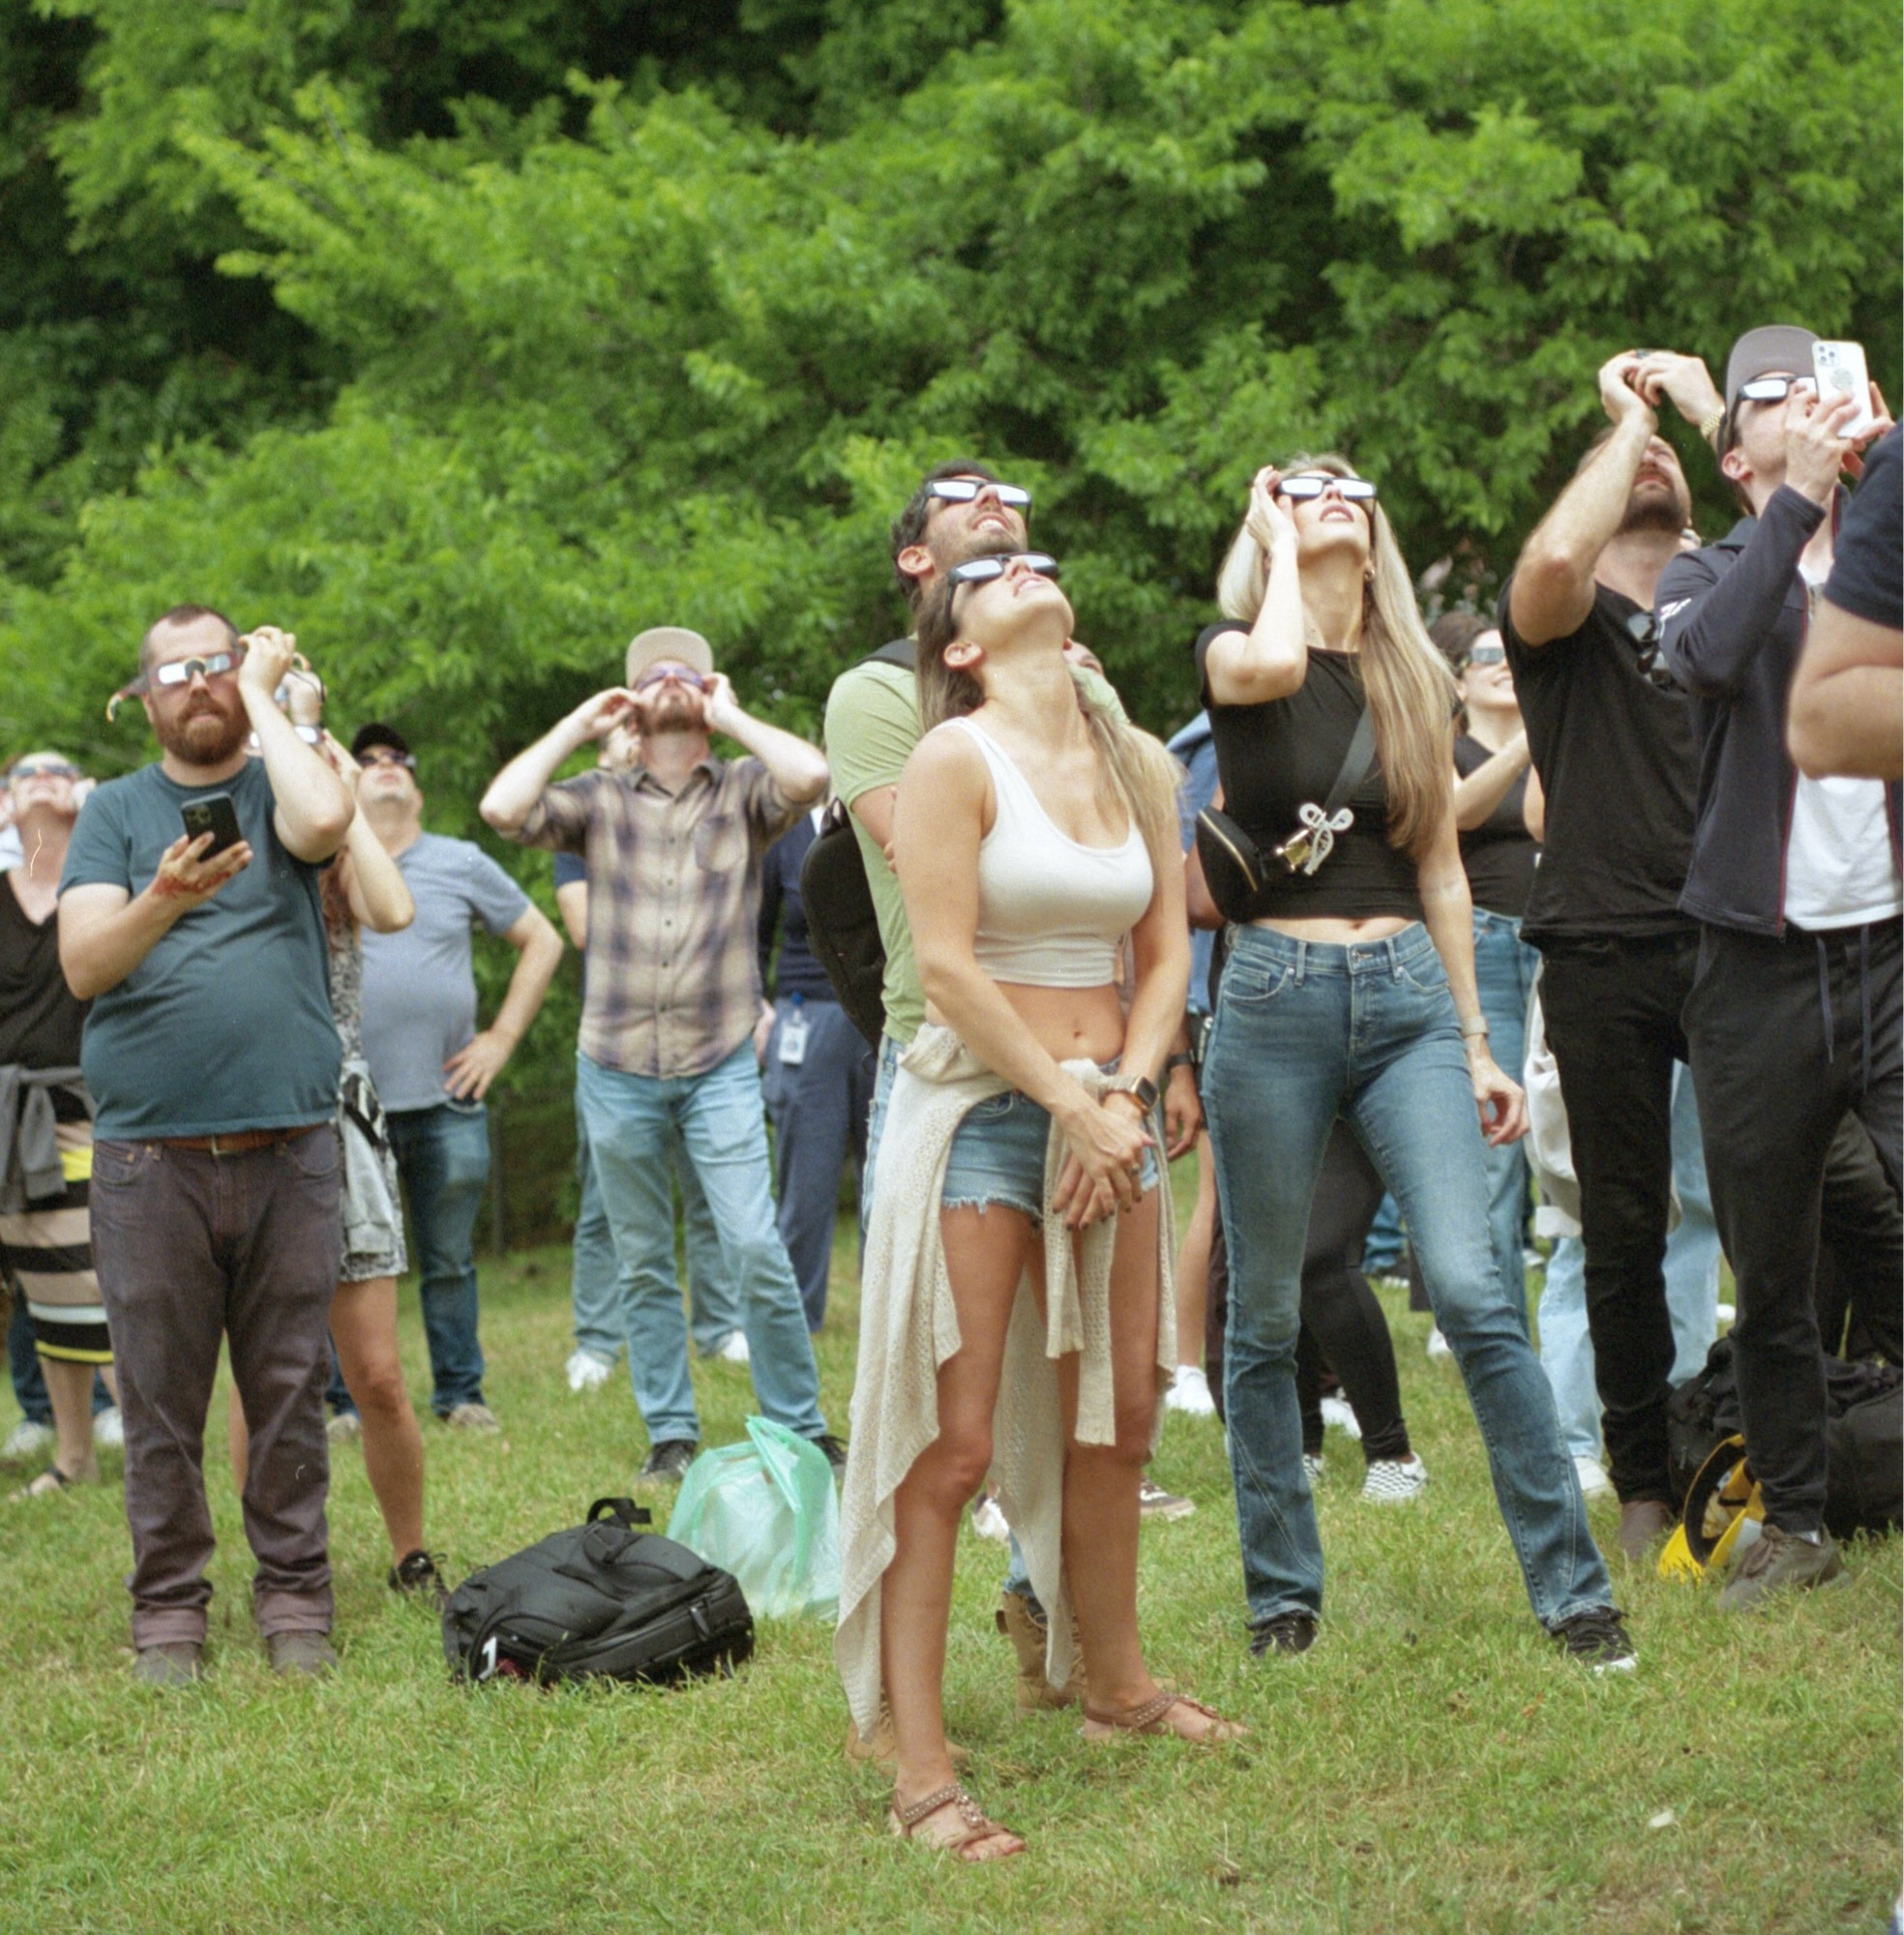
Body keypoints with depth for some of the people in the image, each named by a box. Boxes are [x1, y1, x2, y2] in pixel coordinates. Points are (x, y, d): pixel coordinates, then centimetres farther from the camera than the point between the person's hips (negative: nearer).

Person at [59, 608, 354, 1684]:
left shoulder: (277, 788, 11)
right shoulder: (115, 811, 11)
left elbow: (324, 819, -15)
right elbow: (82, 963, -3)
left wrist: (264, 698, -1)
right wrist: (164, 900, -24)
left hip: (289, 1146, 0)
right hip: (150, 1154, 0)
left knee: (291, 1387, 3)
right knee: (161, 1398, 1)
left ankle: (295, 1596, 12)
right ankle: (170, 1607, 10)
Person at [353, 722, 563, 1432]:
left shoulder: (461, 864, 10)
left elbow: (541, 941, 16)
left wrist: (501, 1039, 7)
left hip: (447, 1100, 2)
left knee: (450, 1261, 8)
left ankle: (460, 1393, 18)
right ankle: (342, 1401, 8)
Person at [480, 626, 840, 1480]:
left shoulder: (742, 790, 3)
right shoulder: (599, 801, 5)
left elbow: (808, 775, -19)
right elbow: (503, 808, -12)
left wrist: (730, 716, -5)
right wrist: (577, 726, -1)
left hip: (721, 1065, -2)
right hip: (616, 1068, 2)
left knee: (756, 1253, -10)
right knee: (643, 1266, 8)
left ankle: (800, 1429, 1)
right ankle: (670, 1432, 18)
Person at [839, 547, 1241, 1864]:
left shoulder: (1140, 766, 11)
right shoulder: (958, 757, -7)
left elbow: (1166, 951, 11)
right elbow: (949, 965, -12)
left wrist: (1128, 1093, -4)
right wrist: (1072, 1104, -13)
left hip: (1109, 1107, 6)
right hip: (980, 1105, -6)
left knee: (1120, 1421, 13)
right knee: (952, 1445, -8)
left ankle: (1116, 1683, 32)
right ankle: (920, 1768, -6)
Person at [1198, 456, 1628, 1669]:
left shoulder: (1415, 680, 13)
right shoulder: (1231, 651, 3)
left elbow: (1442, 872, 16)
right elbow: (1270, 668, -24)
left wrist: (1477, 1046, 13)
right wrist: (1278, 541, -6)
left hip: (1407, 995, 2)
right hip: (1276, 996, -2)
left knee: (1473, 1289, -10)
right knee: (1267, 1314, 4)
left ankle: (1574, 1590, -7)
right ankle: (1283, 1593, 17)